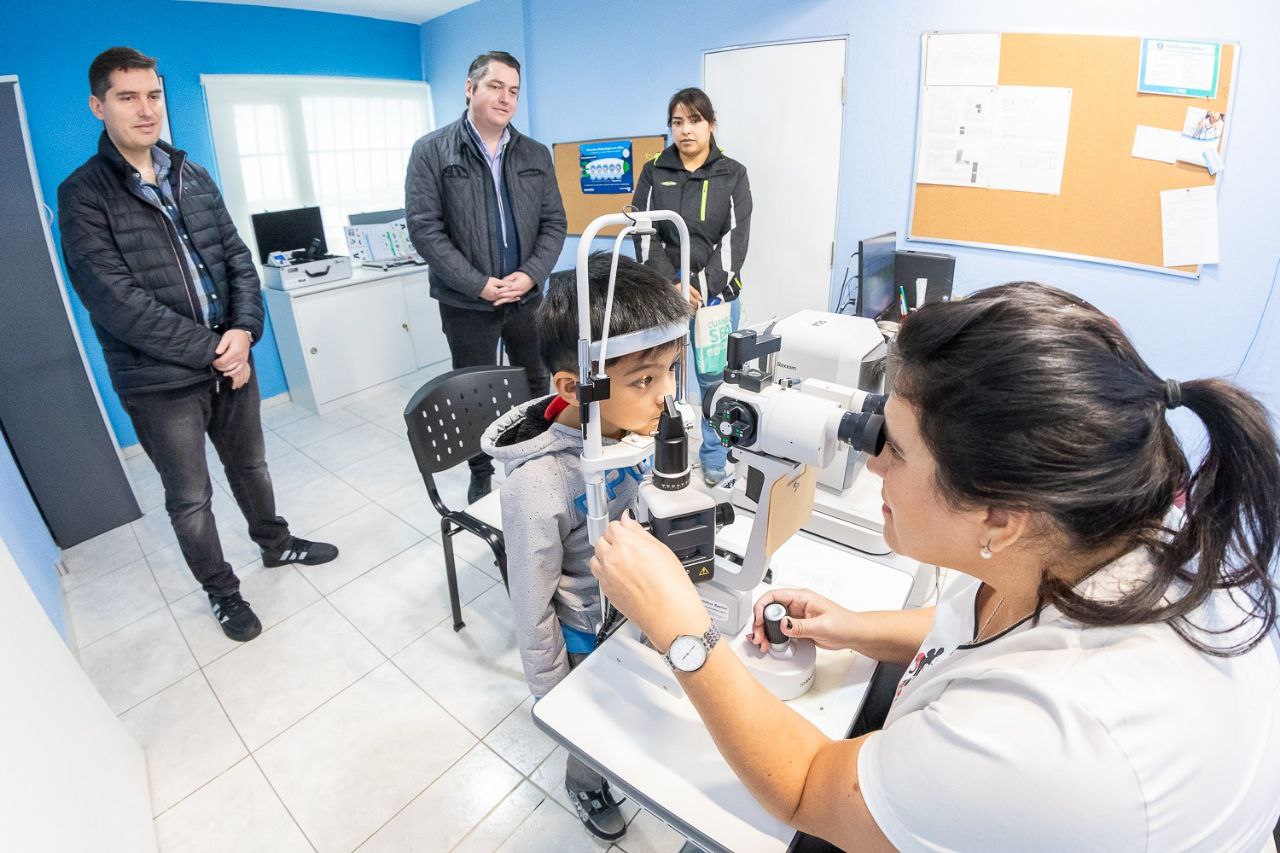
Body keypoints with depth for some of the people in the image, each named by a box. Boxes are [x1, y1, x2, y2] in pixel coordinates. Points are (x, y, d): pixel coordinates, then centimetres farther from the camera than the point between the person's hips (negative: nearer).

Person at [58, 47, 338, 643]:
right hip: (159, 382, -4)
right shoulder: (83, 195, -9)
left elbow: (238, 260, 5)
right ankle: (221, 591, 31)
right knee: (190, 499, 11)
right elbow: (116, 302, -17)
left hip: (230, 362, 4)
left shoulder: (194, 178, 7)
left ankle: (275, 544, 45)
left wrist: (244, 330, -12)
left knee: (250, 466, 22)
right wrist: (212, 351, -18)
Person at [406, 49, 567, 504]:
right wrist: (479, 285, -17)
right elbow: (424, 228, -10)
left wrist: (530, 275, -12)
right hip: (466, 304, -3)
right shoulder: (432, 151, -4)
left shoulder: (536, 155, 7)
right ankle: (481, 475, 28)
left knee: (537, 385, 13)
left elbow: (554, 223, 5)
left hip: (527, 298, 3)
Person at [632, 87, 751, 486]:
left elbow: (735, 240, -3)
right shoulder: (653, 173, 7)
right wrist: (673, 286, -15)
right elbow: (644, 235, -1)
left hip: (717, 295, 0)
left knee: (714, 381, 6)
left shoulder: (733, 175, 6)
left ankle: (714, 461, 22)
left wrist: (702, 288, -15)